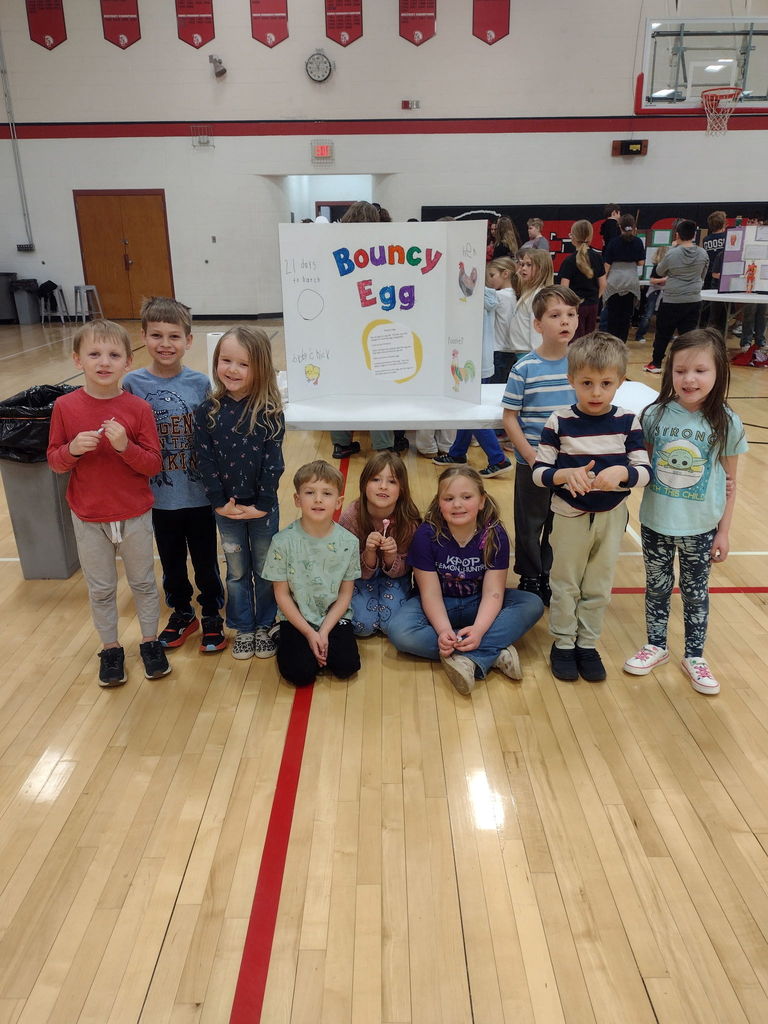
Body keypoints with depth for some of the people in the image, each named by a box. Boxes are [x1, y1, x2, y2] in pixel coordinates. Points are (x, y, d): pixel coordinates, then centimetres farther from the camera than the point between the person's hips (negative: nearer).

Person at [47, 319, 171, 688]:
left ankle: (150, 641, 35)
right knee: (100, 589, 15)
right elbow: (54, 462, -1)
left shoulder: (138, 408, -11)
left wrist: (125, 446, -27)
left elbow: (154, 465, -10)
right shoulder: (65, 407, -7)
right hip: (88, 519, 1)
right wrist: (73, 449, -22)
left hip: (134, 516, -1)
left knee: (143, 582, 16)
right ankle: (110, 648, 34)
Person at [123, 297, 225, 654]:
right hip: (159, 497, 1)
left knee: (206, 561, 12)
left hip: (199, 494, -1)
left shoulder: (200, 383, -8)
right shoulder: (133, 383, -7)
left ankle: (212, 617, 33)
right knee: (172, 561, 19)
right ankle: (182, 614, 40)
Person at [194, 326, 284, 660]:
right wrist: (220, 502, -11)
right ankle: (243, 629, 31)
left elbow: (273, 462, -13)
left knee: (265, 570, 13)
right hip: (226, 507, 2)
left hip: (263, 506, -1)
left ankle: (265, 626, 31)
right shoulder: (207, 411, -7)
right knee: (237, 572, 15)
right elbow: (206, 461, -7)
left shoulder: (269, 412, -12)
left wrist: (262, 505, -15)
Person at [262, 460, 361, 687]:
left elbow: (345, 594, -2)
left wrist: (324, 631, -12)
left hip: (334, 617, 1)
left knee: (347, 666, -18)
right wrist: (309, 633, -12)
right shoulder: (283, 541, -14)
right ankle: (286, 642, 12)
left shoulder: (349, 542, -9)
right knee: (300, 673, -18)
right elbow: (282, 594, -7)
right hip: (296, 618, -1)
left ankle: (321, 647, 12)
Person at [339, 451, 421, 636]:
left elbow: (400, 571, -13)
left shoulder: (409, 521, -25)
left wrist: (391, 556, -37)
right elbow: (360, 572, -17)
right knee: (363, 625, -20)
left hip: (393, 575, 1)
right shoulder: (350, 517, -26)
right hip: (360, 575, 0)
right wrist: (369, 553, -40)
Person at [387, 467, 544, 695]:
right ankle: (494, 653, -30)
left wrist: (478, 629, -36)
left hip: (479, 606, 1)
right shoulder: (426, 535, -18)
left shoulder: (495, 535, -15)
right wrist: (443, 630, -35)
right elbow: (431, 593, -18)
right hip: (439, 607, -1)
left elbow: (493, 592, -19)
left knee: (533, 605, -22)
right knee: (399, 631, -31)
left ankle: (468, 659, -34)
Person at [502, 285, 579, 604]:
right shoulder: (524, 368, -10)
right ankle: (530, 579, 30)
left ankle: (550, 577, 35)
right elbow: (510, 418, -8)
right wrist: (531, 456, -15)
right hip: (532, 463, -2)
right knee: (530, 525, 10)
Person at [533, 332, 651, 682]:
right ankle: (563, 643, 30)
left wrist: (622, 473, -29)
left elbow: (645, 470, -8)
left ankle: (587, 644, 33)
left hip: (611, 516, 2)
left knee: (598, 586, 15)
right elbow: (539, 472, -11)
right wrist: (566, 475, -31)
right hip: (570, 515, -2)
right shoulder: (559, 423, -13)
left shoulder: (628, 422, -8)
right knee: (565, 583, 13)